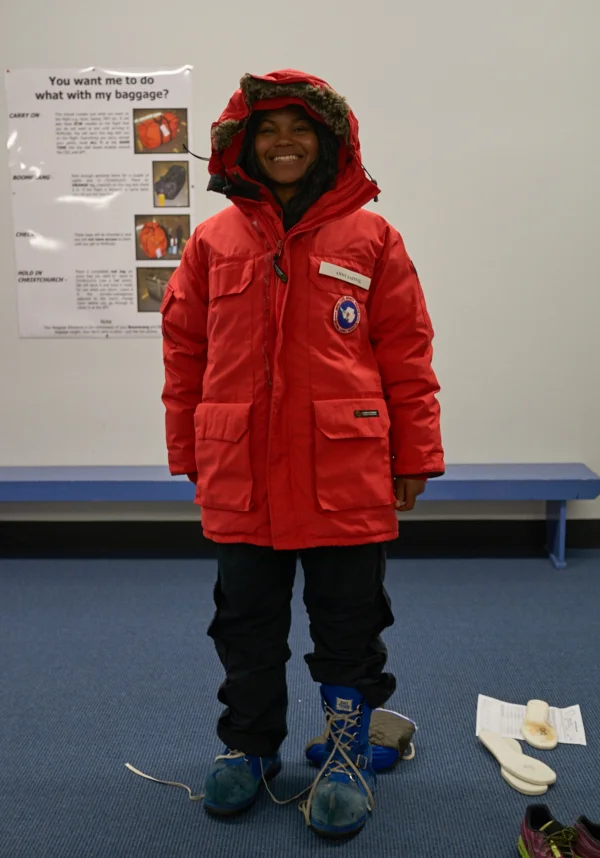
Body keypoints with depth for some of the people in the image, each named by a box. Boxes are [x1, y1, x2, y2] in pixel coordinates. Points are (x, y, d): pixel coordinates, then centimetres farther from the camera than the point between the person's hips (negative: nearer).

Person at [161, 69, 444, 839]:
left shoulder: (370, 237, 0)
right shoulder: (213, 242, 5)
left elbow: (405, 353, 0)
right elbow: (184, 351, 8)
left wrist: (415, 457, -1)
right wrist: (189, 453, 8)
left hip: (346, 477, -2)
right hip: (238, 479, 2)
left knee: (348, 625, 11)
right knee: (246, 623, 16)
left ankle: (349, 752, 33)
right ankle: (249, 744, 39)